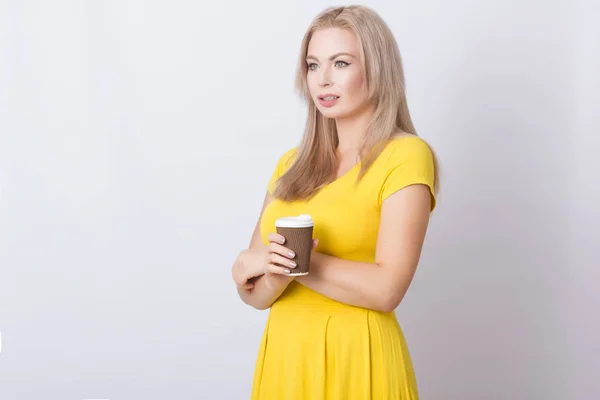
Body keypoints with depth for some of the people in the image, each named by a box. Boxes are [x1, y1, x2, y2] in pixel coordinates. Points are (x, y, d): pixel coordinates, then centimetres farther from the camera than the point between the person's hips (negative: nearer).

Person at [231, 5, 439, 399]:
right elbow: (254, 292, 4)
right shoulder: (291, 163, 9)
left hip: (355, 360, -5)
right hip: (284, 355, 6)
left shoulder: (406, 155, -10)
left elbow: (386, 289, -19)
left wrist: (287, 260, -11)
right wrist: (277, 270, -17)